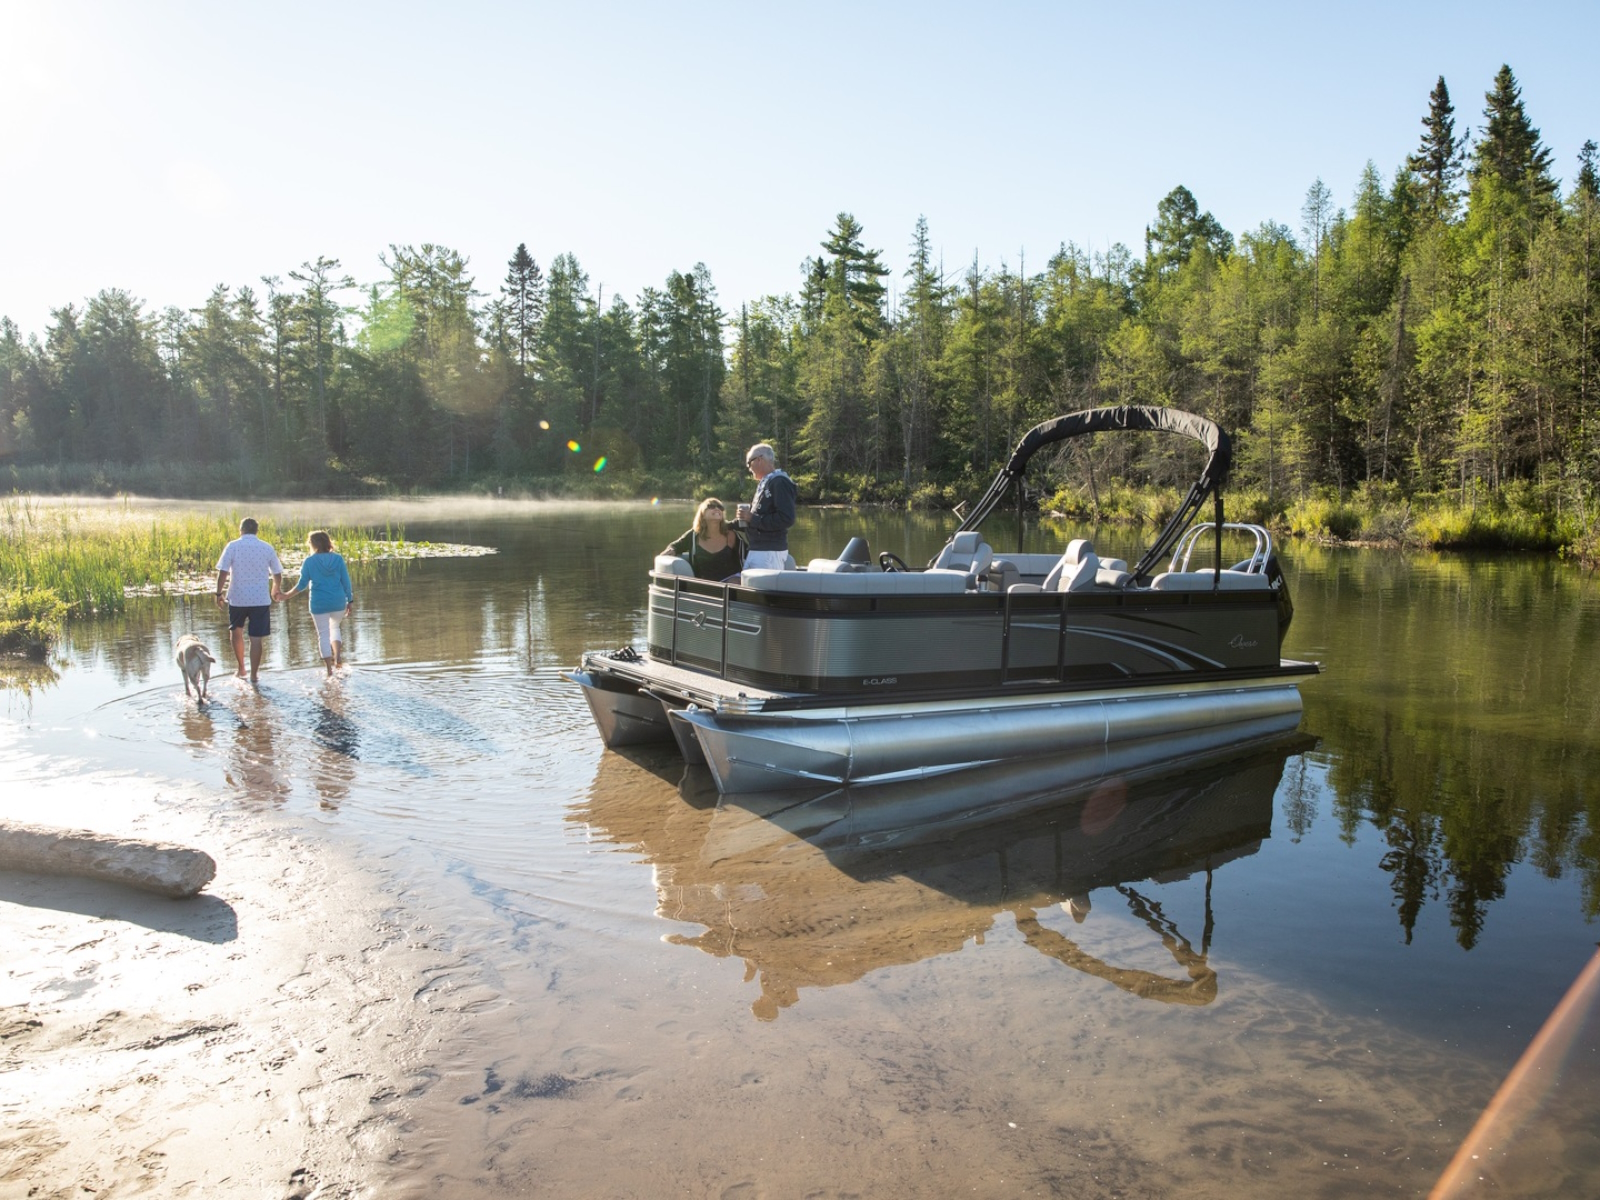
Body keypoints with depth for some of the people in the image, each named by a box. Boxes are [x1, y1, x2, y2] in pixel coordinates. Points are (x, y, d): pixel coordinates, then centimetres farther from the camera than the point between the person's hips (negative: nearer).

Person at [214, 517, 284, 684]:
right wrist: (275, 591, 25)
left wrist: (219, 593, 3)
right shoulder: (267, 548, 1)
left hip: (237, 598, 0)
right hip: (261, 599, 0)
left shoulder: (232, 546, -5)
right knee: (257, 638, 4)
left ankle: (241, 669, 24)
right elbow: (277, 575, 7)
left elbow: (223, 573, -9)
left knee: (236, 631, 22)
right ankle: (253, 674, 7)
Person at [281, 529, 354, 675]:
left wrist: (288, 595, 13)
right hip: (338, 602, 2)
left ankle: (329, 669, 7)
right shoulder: (338, 559, -1)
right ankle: (338, 656, 1)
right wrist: (350, 601, 6)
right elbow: (346, 582, -1)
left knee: (323, 634, 8)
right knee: (334, 627, 24)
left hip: (319, 604, -2)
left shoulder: (309, 561, -4)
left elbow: (302, 584, -2)